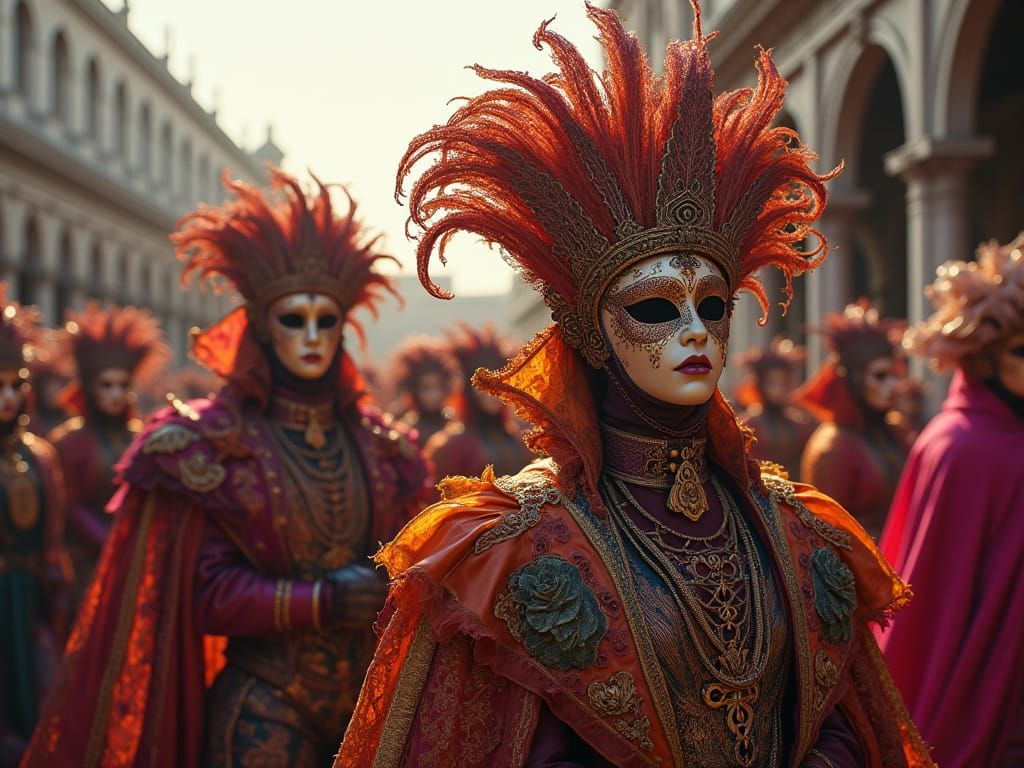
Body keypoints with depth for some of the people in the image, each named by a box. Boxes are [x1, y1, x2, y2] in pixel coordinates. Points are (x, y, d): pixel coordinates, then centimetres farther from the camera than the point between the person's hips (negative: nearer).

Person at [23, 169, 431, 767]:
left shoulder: (375, 443, 8)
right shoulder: (211, 443, -5)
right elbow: (204, 588, -9)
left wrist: (388, 588, -5)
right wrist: (323, 601, -16)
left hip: (368, 692, 4)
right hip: (265, 705, -4)